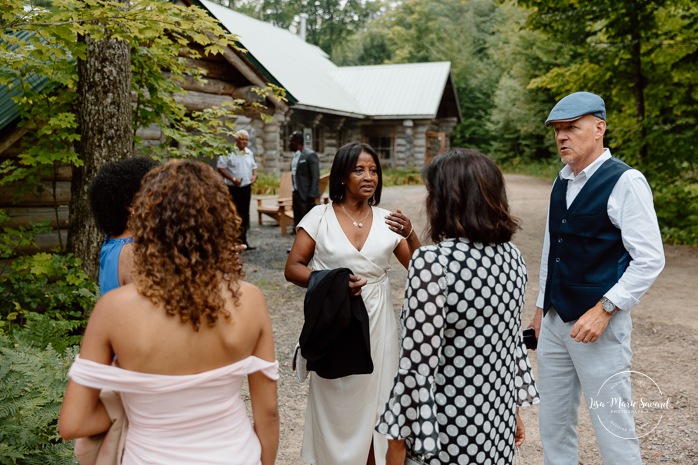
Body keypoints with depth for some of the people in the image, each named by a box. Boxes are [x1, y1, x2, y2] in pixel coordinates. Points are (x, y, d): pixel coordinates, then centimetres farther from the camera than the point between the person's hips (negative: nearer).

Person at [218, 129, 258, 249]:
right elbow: (221, 168, -10)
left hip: (246, 187, 6)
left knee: (244, 215, 11)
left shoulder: (249, 153, 12)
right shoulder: (228, 152, -9)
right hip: (233, 188, -6)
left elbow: (253, 166, 22)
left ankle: (243, 241, 20)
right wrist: (232, 179, -19)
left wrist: (254, 175, 1)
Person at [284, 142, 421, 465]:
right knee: (334, 403, 10)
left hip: (376, 322, 2)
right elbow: (292, 268, -5)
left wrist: (410, 235, -18)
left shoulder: (388, 220, 1)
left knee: (372, 400, 12)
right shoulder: (320, 216, -5)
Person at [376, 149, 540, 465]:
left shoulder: (432, 262, -23)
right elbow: (512, 337, 9)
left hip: (447, 436, -6)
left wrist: (397, 439, -13)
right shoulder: (511, 255, -1)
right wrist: (514, 407, 19)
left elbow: (418, 365, -23)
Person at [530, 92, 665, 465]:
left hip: (598, 323, -7)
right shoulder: (561, 182, 10)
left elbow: (650, 260, -15)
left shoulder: (625, 182, -12)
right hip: (554, 322, 7)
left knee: (613, 430, 2)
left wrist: (603, 310, -20)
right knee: (553, 424, 16)